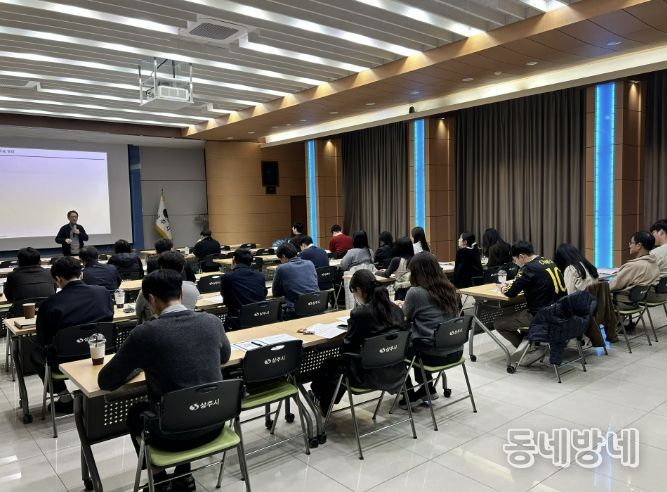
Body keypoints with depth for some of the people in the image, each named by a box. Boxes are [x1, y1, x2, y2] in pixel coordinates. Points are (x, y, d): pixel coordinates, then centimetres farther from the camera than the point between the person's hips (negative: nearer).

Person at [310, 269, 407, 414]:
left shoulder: (359, 313, -19)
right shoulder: (396, 309, 0)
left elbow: (348, 347, -10)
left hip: (372, 376, -7)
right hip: (397, 372, 7)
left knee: (332, 363, 20)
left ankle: (324, 404, 44)